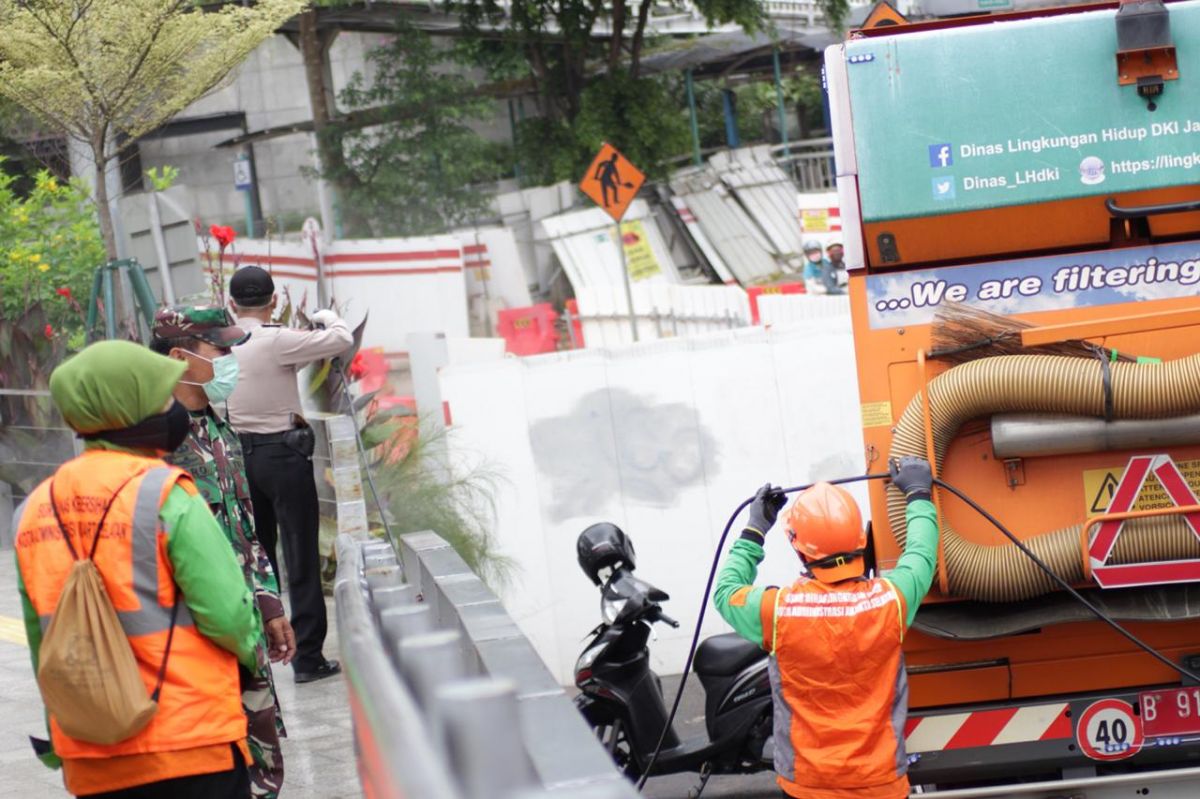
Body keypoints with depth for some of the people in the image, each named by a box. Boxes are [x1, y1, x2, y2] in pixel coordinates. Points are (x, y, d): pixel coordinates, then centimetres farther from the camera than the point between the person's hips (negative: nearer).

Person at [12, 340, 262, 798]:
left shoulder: (34, 511, 5)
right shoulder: (165, 496, -13)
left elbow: (43, 647, 13)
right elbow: (229, 616, -14)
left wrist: (58, 744, 24)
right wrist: (250, 648, 8)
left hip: (89, 762, 6)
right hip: (190, 746, -5)